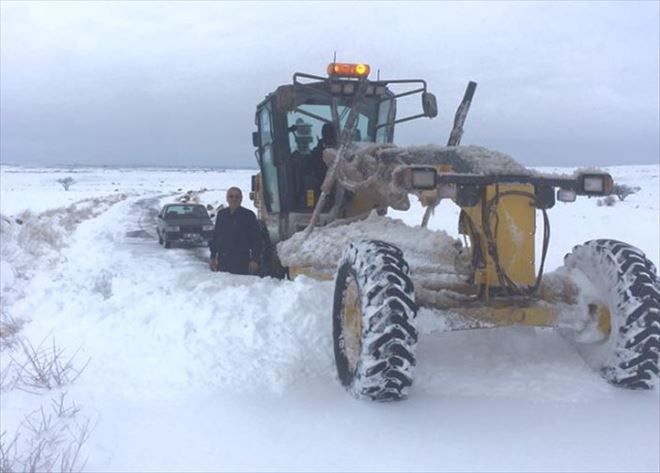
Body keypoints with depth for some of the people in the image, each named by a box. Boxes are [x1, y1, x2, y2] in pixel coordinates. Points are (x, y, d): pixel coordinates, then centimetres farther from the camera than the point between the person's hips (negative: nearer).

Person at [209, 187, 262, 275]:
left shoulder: (248, 215, -1)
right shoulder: (221, 214, 11)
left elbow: (256, 239, -2)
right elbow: (215, 236, 17)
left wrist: (255, 260, -9)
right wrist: (213, 257, 12)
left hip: (241, 261, -4)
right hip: (223, 260, 4)